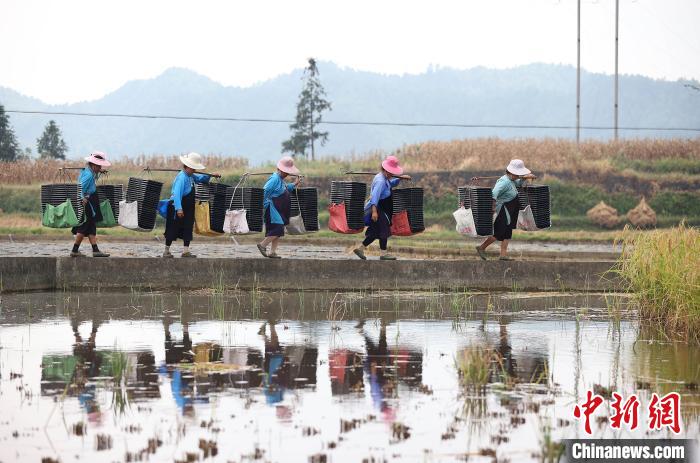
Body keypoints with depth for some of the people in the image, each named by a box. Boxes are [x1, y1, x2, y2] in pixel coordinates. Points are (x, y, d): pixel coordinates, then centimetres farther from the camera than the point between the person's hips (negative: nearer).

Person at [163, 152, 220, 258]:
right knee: (172, 230, 0)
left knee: (188, 228, 7)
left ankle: (186, 251, 10)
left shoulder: (191, 176, 7)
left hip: (188, 208, 9)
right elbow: (177, 194, -29)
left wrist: (210, 175, 13)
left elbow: (200, 178, 30)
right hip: (178, 208, -9)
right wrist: (179, 209, -37)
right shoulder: (181, 177, -21)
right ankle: (166, 251, 8)